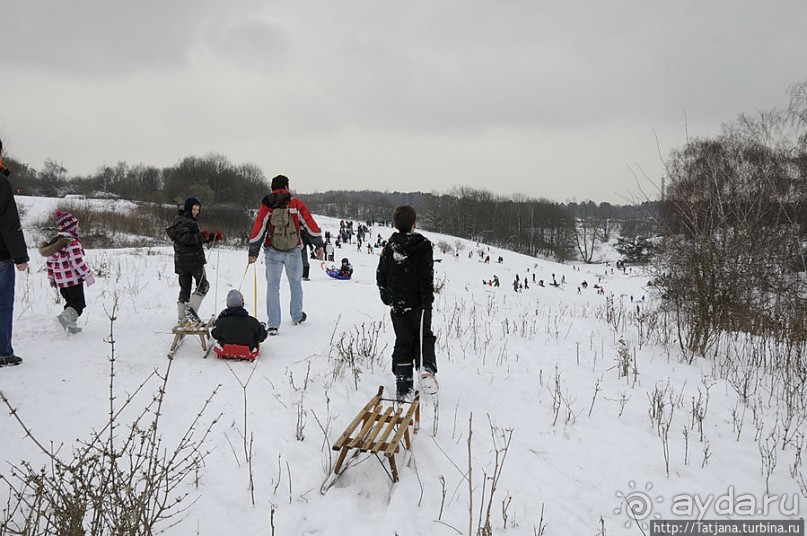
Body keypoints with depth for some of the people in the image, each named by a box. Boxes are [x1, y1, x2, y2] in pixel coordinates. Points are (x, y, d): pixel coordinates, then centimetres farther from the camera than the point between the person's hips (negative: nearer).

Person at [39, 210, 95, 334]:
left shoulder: (54, 242, 12)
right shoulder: (72, 242, -17)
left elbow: (49, 262, 18)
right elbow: (77, 262, -22)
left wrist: (51, 278, 27)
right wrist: (88, 275, -15)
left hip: (60, 281, 8)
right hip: (73, 280, -8)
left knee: (71, 302, 20)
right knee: (78, 303, -5)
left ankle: (71, 326, 17)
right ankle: (65, 316, -28)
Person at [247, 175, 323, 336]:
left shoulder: (266, 207, 1)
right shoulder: (296, 204, 0)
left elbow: (258, 229, -2)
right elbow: (310, 225, 0)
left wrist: (253, 253, 2)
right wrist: (318, 245, 8)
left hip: (273, 252, 0)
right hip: (293, 251, 0)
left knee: (273, 286, 5)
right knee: (295, 283, 18)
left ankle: (273, 324, -1)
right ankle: (297, 317, 32)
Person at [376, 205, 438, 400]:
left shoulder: (389, 247, 4)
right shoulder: (423, 246, -9)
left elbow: (381, 276, 9)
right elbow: (427, 277, -13)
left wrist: (387, 297, 21)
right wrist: (427, 301, -7)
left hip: (397, 305, 4)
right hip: (418, 303, -3)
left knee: (403, 342, 10)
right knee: (423, 337, 11)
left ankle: (403, 387, 7)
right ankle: (426, 368, -17)